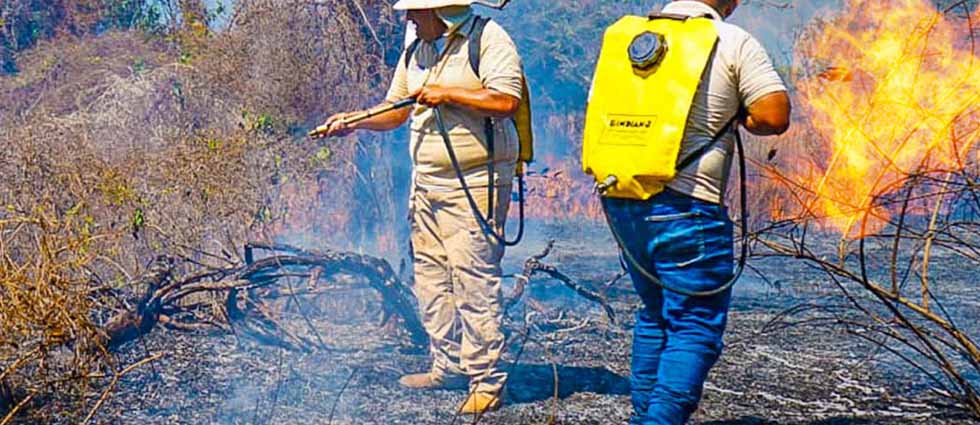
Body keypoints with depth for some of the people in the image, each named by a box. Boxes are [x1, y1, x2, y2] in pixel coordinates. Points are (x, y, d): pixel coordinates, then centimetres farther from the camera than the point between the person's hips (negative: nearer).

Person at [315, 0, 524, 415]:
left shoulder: (489, 39, -9)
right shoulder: (416, 52, 15)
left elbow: (506, 100, -21)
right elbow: (395, 111, 18)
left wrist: (446, 93, -17)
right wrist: (353, 121, 2)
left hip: (475, 183, -8)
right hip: (426, 182, 8)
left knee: (474, 279, -9)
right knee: (430, 276, 11)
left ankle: (486, 379, -2)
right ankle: (446, 365, 22)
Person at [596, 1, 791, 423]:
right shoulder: (734, 43, -5)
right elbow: (775, 115, -12)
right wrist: (732, 118, 6)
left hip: (621, 198, 6)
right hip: (686, 204, -6)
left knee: (655, 315, 22)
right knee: (696, 328, 0)